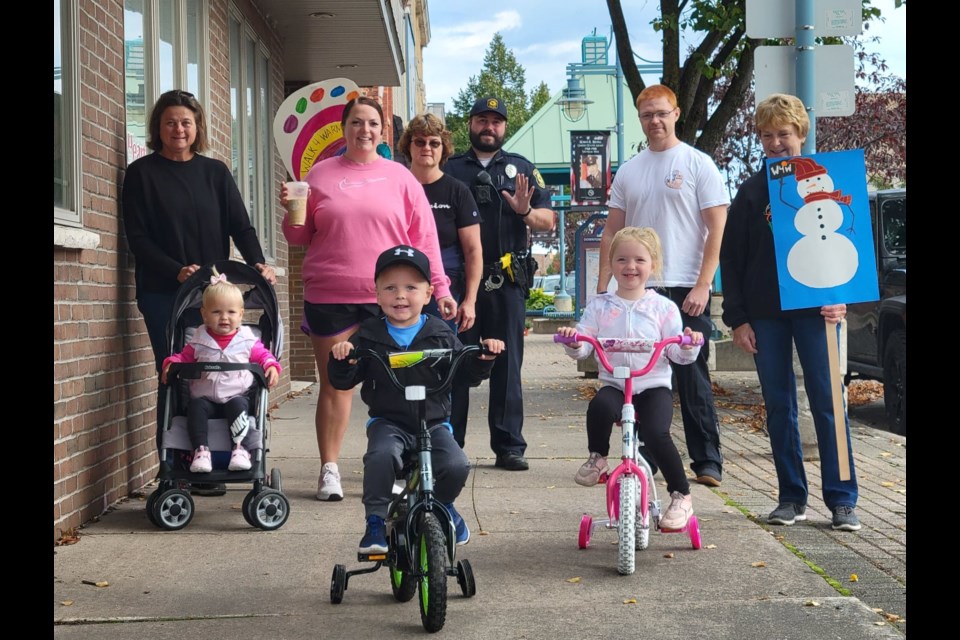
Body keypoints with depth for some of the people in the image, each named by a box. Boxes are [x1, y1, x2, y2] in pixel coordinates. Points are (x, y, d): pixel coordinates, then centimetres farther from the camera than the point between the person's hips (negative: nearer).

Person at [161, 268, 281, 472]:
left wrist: (271, 366, -8)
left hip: (236, 395, -1)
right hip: (205, 397, 1)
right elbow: (184, 357, 15)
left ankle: (240, 448, -30)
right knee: (196, 407, -29)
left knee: (237, 405, -33)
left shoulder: (247, 341, 7)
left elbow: (263, 355, 13)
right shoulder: (199, 341, 9)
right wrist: (171, 363, -5)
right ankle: (201, 450, -29)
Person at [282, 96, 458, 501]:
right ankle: (329, 470, 13)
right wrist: (291, 212, -7)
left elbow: (424, 238, 6)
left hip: (388, 298, 0)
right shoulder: (321, 174, 9)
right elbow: (300, 237, 13)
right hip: (329, 297, 0)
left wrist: (440, 289, 1)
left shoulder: (399, 177, 8)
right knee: (334, 384, 5)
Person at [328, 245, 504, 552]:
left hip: (433, 422, 1)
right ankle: (375, 522, -14)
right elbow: (343, 382, -1)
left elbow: (468, 375, 7)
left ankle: (443, 504, 14)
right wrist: (341, 360, -21)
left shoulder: (439, 334, 5)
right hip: (388, 422, -1)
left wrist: (484, 358, -12)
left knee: (456, 465, -21)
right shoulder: (369, 336, 3)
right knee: (381, 456, -32)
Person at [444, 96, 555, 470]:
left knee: (507, 365, 1)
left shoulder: (521, 169, 15)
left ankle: (509, 446, 6)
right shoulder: (450, 169, 14)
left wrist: (526, 212, -10)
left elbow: (548, 220, 10)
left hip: (506, 283, 0)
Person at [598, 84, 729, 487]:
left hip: (686, 291, -4)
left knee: (692, 379, -3)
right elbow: (612, 232, 16)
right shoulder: (628, 171, 13)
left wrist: (702, 286, -12)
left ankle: (707, 461, 3)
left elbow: (717, 228, -4)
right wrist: (602, 285, 7)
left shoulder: (698, 164, 0)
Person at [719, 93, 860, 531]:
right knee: (778, 407, 5)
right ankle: (792, 497, 13)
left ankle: (842, 499, 2)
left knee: (827, 404, -3)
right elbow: (730, 257, 8)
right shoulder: (752, 191, 9)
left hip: (815, 309, -2)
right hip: (765, 314, 2)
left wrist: (842, 298, -12)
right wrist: (737, 318, 1)